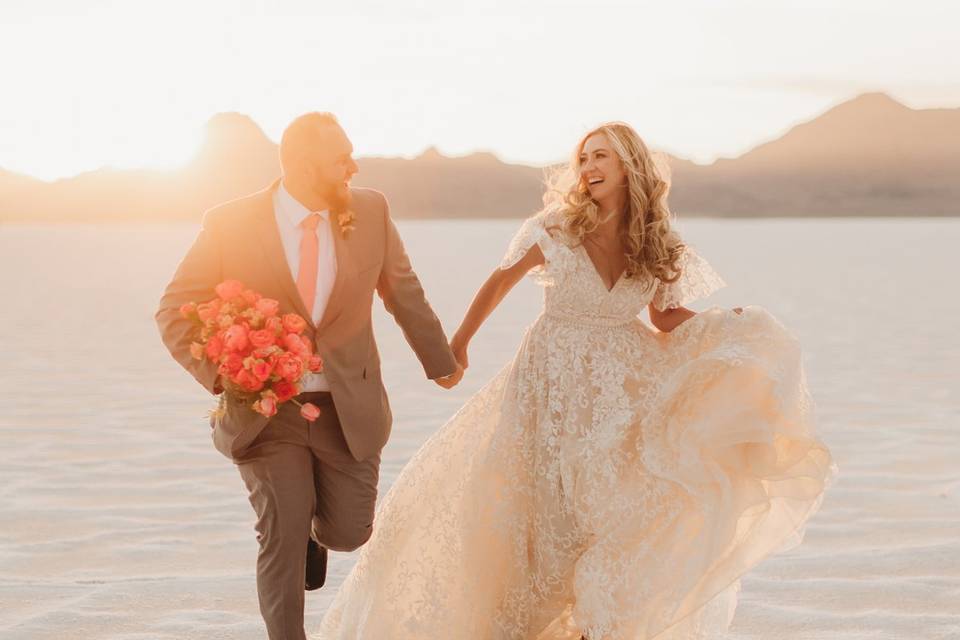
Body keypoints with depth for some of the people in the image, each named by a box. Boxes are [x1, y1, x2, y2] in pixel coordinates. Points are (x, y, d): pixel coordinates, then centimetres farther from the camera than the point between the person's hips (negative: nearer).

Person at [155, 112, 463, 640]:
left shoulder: (370, 211, -5)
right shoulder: (230, 224, -13)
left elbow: (403, 292, 10)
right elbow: (174, 313, -7)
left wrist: (440, 361, 21)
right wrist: (224, 376, -22)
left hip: (348, 407, 2)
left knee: (349, 531, 7)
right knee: (282, 536, -7)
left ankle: (314, 525, 43)